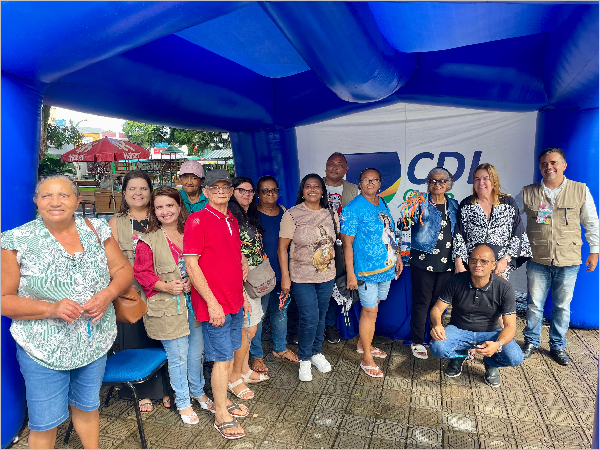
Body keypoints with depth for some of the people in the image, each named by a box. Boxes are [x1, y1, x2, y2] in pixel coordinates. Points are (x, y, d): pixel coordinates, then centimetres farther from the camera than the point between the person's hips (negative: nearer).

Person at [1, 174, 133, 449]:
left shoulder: (97, 230, -2)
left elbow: (123, 270, 1)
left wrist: (107, 294, -19)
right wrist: (51, 309, -23)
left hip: (95, 343, 3)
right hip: (43, 350, -3)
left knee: (87, 406, 23)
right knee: (45, 423, 12)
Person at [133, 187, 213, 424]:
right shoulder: (149, 241, -5)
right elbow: (141, 272, -5)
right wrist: (166, 286, -17)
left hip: (194, 302, 4)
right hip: (167, 308, -4)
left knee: (197, 352, 16)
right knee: (178, 356, 6)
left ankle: (199, 393, 39)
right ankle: (183, 403, 27)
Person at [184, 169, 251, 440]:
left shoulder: (232, 221, 11)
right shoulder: (197, 220, -13)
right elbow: (191, 265, -16)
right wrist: (212, 302, -18)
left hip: (234, 301, 7)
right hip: (214, 304, -7)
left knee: (229, 354, 17)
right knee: (222, 358, 3)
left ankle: (222, 401, 36)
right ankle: (221, 416, 20)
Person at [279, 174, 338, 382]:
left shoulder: (330, 214, 4)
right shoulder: (292, 215, -9)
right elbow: (282, 248, -9)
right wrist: (285, 276, -12)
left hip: (326, 275, 4)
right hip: (302, 277, -4)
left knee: (321, 316, 15)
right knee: (309, 318, -5)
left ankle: (317, 352, 36)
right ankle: (304, 359, 18)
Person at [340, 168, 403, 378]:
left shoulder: (382, 204, 9)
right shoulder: (353, 209, -14)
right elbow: (347, 243, -15)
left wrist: (397, 256, 18)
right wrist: (350, 274, -17)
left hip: (386, 268, 7)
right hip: (367, 270, -7)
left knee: (371, 308, 18)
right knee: (370, 311, 0)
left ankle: (363, 344, 37)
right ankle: (367, 359, 14)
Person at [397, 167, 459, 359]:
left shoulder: (453, 205, 10)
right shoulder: (421, 203, -4)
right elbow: (403, 225, -12)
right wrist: (409, 214, -32)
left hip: (446, 263, 4)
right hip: (423, 261, -4)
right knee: (422, 302, 2)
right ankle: (417, 342, 16)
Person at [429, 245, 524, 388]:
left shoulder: (504, 288, -14)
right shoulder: (456, 281, -13)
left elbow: (510, 326, -15)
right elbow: (437, 309, -8)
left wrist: (498, 344, -37)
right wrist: (437, 325, -33)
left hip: (490, 333, 0)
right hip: (459, 330, 0)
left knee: (515, 358, -28)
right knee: (437, 348, -30)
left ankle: (491, 364, 11)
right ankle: (460, 355, 9)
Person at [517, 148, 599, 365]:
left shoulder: (581, 190, 1)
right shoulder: (528, 193, 0)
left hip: (569, 260, 0)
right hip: (537, 260, 0)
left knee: (563, 305, 10)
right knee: (534, 304, 7)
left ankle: (557, 345, 29)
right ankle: (531, 341, 27)